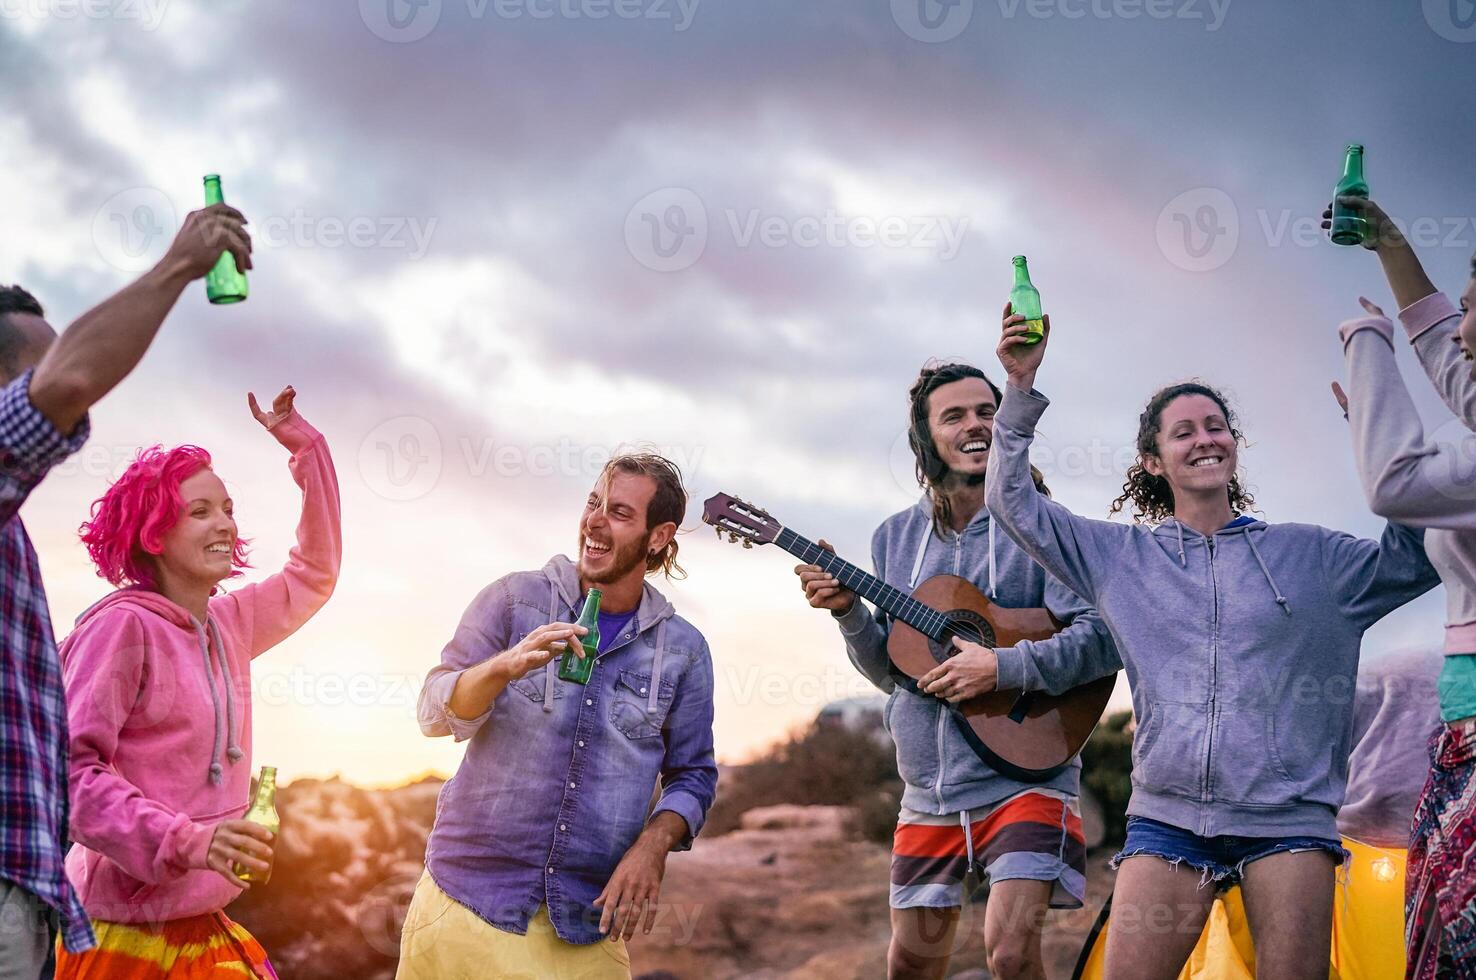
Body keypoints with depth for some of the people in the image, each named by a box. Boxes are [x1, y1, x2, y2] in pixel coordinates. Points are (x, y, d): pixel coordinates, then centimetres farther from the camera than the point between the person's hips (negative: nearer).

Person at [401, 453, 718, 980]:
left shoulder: (684, 649, 3)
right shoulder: (515, 598, 0)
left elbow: (693, 775, 8)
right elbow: (436, 714, -6)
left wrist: (654, 844, -12)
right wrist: (507, 666, -26)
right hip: (470, 899, -1)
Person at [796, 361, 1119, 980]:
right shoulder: (896, 538, 9)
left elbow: (1106, 636, -16)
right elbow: (892, 672, 13)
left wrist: (1004, 666, -24)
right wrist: (847, 611, -4)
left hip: (1024, 777, -5)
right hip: (929, 790, 5)